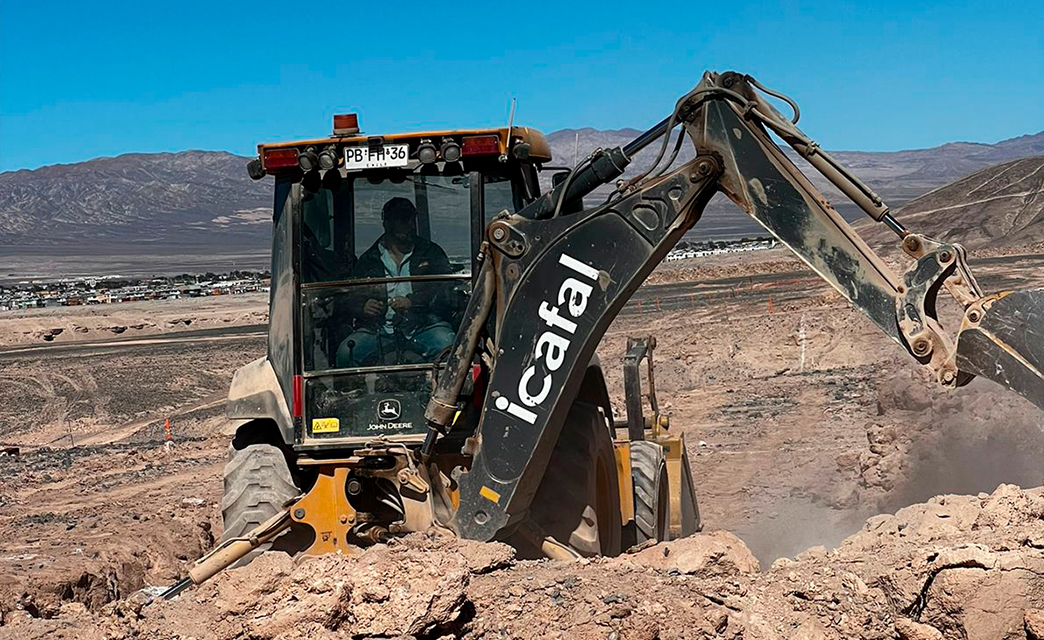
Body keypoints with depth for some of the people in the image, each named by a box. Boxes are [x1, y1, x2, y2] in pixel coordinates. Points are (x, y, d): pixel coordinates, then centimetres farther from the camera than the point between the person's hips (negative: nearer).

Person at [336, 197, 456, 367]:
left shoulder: (431, 253, 14)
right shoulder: (367, 261, 16)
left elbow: (446, 291, 3)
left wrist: (412, 302, -12)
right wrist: (362, 307, -7)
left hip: (424, 325, -1)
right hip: (379, 330, 1)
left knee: (448, 346, -34)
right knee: (346, 352, -26)